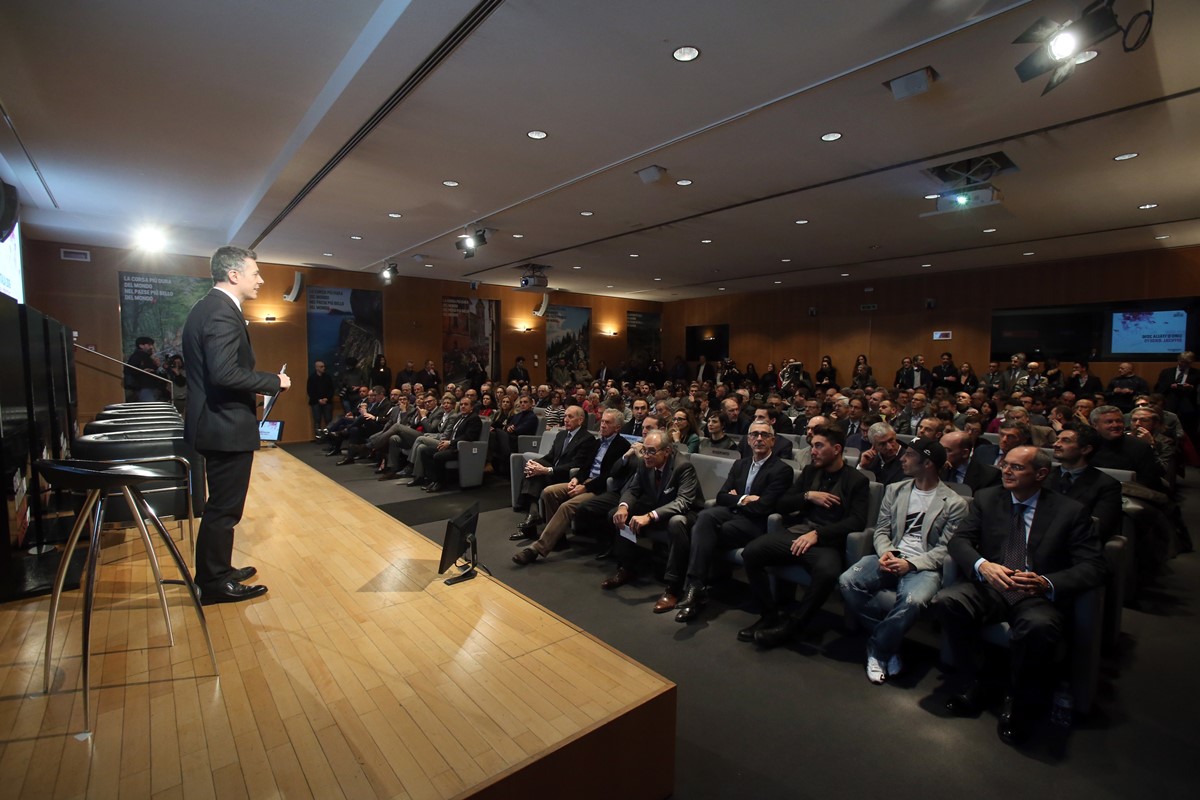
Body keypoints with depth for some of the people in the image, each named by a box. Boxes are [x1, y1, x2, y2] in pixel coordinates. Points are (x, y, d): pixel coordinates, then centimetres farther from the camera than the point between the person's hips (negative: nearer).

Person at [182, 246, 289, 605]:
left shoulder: (207, 307, 13)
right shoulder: (223, 312, -19)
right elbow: (225, 373, -29)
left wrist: (260, 384, 14)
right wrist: (274, 382, -18)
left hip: (216, 422, 11)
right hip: (227, 426, -11)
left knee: (221, 505, 21)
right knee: (223, 508, 3)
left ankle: (217, 571, 36)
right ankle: (214, 583, 17)